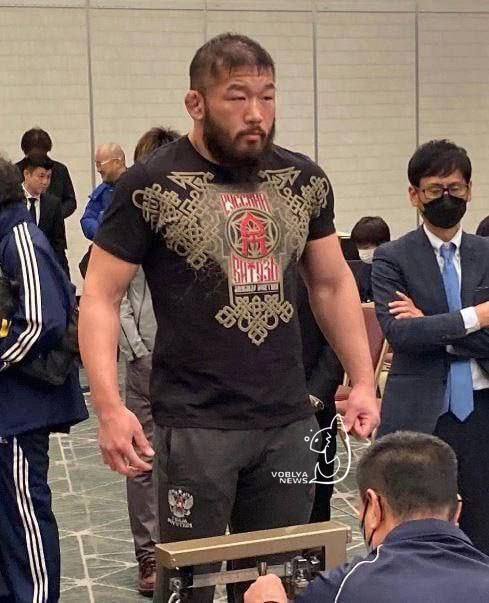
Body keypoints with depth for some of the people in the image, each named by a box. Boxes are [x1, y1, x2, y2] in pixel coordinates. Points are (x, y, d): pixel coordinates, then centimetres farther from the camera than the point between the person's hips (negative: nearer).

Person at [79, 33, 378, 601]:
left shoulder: (305, 181, 6)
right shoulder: (152, 187, -7)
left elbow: (332, 284, 16)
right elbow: (100, 298, -8)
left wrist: (363, 381, 7)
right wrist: (110, 407, -19)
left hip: (289, 422, 4)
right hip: (196, 425, -4)